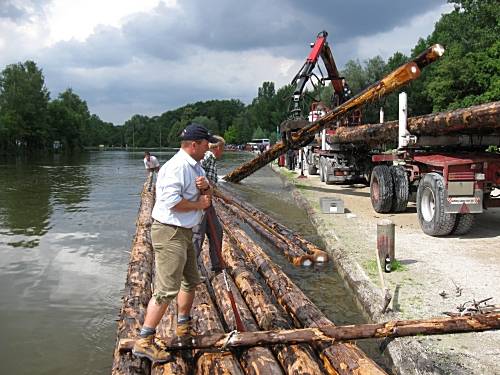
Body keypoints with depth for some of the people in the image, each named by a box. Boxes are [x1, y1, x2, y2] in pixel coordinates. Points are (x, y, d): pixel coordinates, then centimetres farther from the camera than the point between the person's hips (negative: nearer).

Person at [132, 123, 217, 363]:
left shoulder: (195, 166, 13)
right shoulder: (177, 166, -19)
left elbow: (206, 198, 17)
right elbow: (171, 201, -28)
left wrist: (206, 188, -6)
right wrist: (198, 204, -15)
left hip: (184, 233, 11)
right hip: (169, 233, -11)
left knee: (191, 281, 21)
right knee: (167, 290, -10)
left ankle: (183, 328, 38)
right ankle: (144, 342, -2)